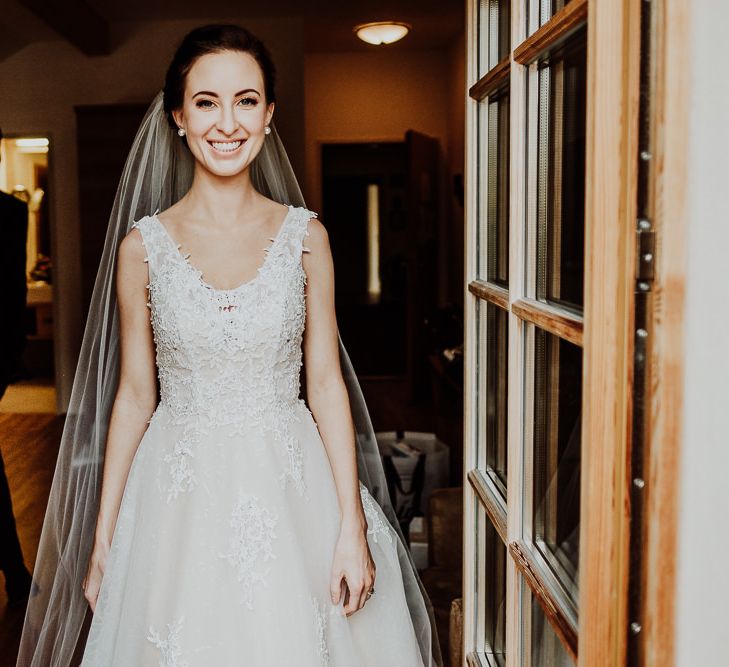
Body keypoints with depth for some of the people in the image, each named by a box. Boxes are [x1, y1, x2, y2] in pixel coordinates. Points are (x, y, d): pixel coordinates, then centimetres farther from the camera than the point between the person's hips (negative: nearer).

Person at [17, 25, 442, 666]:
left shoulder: (305, 235, -1)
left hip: (291, 490, 1)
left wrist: (353, 524, -5)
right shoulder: (143, 245, -2)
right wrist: (102, 539, 4)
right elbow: (134, 396, 3)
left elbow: (326, 381, 0)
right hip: (179, 498, 0)